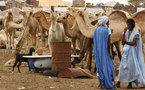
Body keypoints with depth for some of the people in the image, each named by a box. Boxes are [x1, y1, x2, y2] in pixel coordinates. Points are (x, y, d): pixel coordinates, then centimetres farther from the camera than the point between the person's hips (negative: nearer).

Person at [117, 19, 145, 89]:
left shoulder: (136, 33, -4)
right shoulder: (126, 32, 9)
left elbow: (133, 43, -13)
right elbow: (123, 42, -4)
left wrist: (126, 42, -2)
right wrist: (124, 33, -8)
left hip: (132, 52, -4)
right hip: (125, 52, 4)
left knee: (131, 67, -8)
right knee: (123, 67, -1)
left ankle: (130, 83, -4)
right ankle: (119, 82, 0)